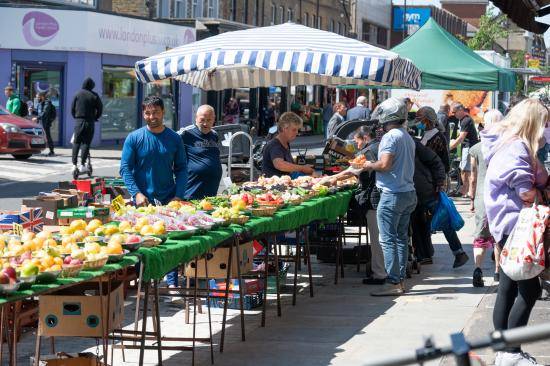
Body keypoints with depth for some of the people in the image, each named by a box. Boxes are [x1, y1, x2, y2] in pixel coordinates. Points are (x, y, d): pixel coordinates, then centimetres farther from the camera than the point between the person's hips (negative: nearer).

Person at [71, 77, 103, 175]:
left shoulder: (78, 94, 2)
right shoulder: (94, 96, -2)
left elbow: (72, 108, 5)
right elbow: (100, 109, 1)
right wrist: (95, 118, 16)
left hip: (78, 121, 1)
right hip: (90, 122, -1)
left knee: (76, 143, 7)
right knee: (86, 143, 2)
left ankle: (74, 164, -1)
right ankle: (82, 165, -5)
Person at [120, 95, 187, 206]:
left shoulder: (175, 139, 5)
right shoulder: (133, 138, 0)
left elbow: (181, 169, 5)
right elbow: (125, 168, -3)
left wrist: (178, 196, -7)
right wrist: (136, 193, -15)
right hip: (142, 202, -2)